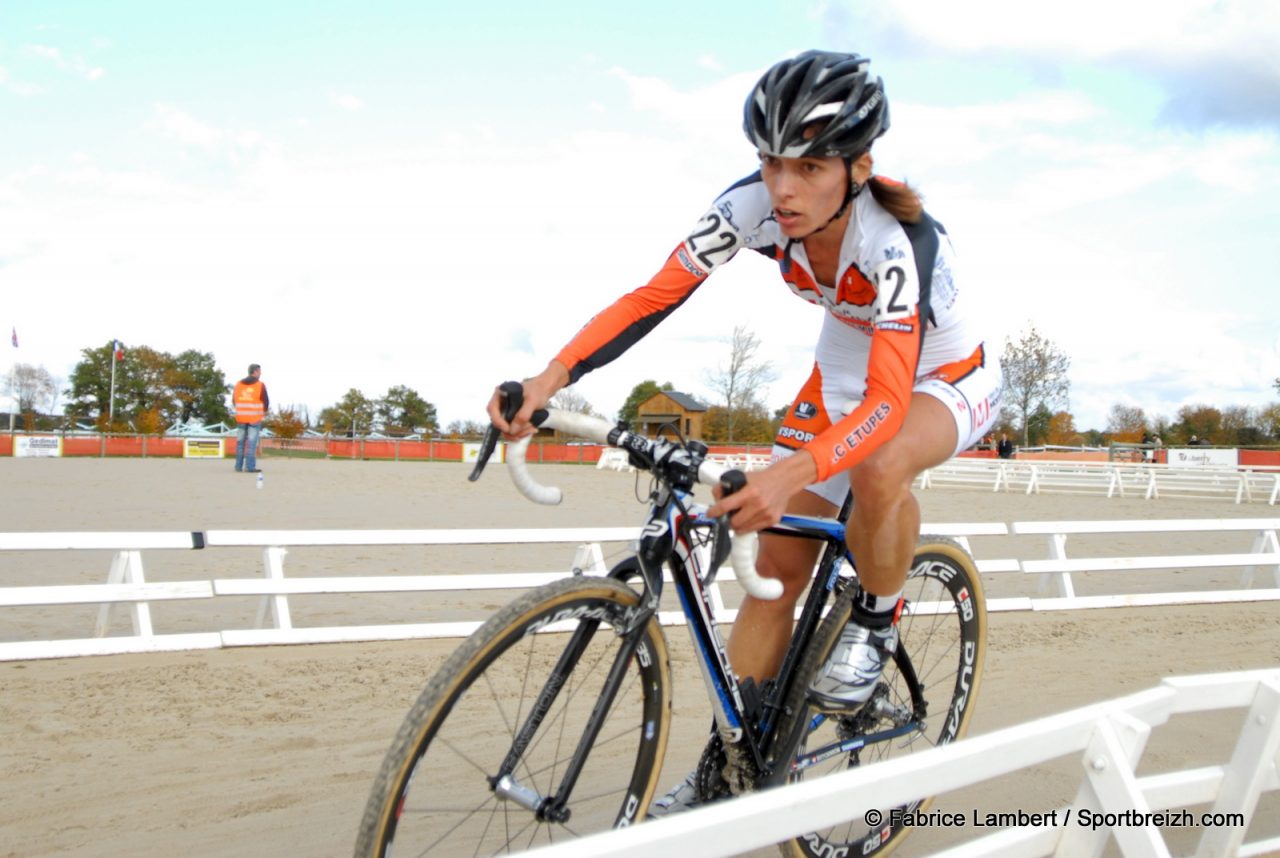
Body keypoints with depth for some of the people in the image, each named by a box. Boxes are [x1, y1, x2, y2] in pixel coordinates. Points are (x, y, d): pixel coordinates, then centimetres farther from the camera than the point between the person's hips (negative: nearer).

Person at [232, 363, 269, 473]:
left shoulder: (238, 384, 6)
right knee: (252, 443, -4)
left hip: (241, 417, 4)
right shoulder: (260, 385, -7)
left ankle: (239, 466, 11)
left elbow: (234, 400, 11)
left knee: (240, 442, 11)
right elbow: (266, 402, -6)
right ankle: (250, 466, -8)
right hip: (255, 418, -4)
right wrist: (265, 411, 16)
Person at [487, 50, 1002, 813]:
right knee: (779, 564, -2)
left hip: (948, 382, -5)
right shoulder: (755, 207, -23)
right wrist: (552, 378, -41)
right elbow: (655, 296, -26)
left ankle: (876, 622, -10)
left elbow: (888, 402, -45)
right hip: (844, 374, 5)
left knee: (878, 469, -40)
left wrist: (790, 475, -62)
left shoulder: (897, 241, -37)